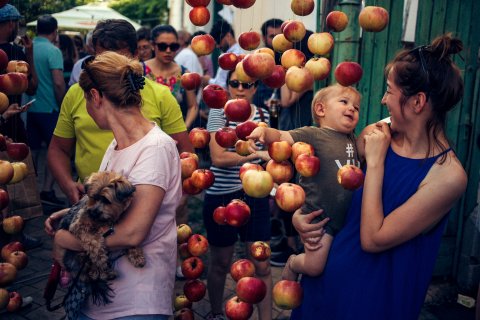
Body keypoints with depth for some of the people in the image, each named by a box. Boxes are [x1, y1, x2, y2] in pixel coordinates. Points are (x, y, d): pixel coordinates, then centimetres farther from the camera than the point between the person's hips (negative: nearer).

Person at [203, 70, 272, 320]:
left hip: (255, 196, 3)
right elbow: (218, 157, -21)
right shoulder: (219, 112, -9)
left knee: (262, 266, 4)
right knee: (220, 263, 14)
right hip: (221, 196, -3)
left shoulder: (263, 115, 4)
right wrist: (257, 154, -24)